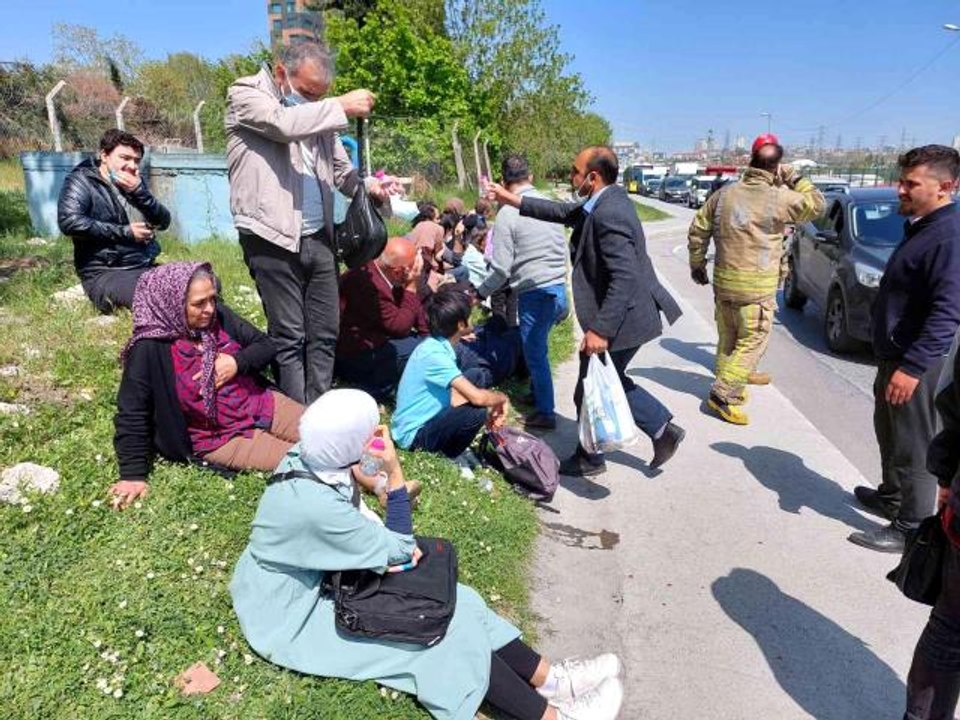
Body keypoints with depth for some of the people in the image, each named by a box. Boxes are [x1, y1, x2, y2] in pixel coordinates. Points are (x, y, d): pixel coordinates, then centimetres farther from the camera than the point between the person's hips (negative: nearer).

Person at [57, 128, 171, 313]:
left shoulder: (135, 183, 17)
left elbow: (164, 221, 7)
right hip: (105, 274, -7)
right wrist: (125, 232, -15)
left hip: (147, 267, 7)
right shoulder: (82, 181, -1)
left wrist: (140, 192, -9)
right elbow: (69, 221, -19)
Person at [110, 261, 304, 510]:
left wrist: (236, 362, -16)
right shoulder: (150, 349, -19)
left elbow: (266, 345, 5)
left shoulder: (218, 315, -5)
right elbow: (132, 414, -14)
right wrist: (134, 475, -13)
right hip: (221, 437, -5)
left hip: (261, 404, 5)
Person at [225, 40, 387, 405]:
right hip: (275, 240, -6)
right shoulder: (246, 94, -1)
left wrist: (367, 184, -2)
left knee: (324, 335, 9)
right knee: (289, 338, -1)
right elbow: (284, 124, -21)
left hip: (318, 239, 6)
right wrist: (342, 106, -14)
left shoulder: (316, 112, 16)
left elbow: (340, 166, 19)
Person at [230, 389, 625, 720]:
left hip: (322, 576, 8)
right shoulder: (313, 504, -36)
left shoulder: (312, 458, -11)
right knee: (438, 633, -13)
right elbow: (399, 550, -22)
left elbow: (363, 533, 5)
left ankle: (548, 678, 2)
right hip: (294, 613, -8)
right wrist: (395, 471, -27)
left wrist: (397, 546, -12)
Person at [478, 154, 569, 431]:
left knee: (535, 353, 7)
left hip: (534, 293, -6)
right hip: (559, 288, 6)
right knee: (536, 349, 22)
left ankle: (545, 413, 17)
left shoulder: (507, 214, -11)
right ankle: (536, 392, 36)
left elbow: (501, 269, -13)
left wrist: (480, 293, 2)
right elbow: (563, 250, 13)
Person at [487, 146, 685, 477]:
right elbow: (566, 212, 19)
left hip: (620, 319, -10)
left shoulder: (609, 214, -25)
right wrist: (513, 200, 18)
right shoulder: (606, 201, 6)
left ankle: (588, 458, 28)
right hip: (624, 315, 10)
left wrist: (600, 330, -30)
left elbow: (625, 278, -31)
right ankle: (663, 429, 27)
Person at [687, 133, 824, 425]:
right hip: (756, 286, -6)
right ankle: (723, 394, -2)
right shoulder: (779, 198, -10)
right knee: (753, 342, 3)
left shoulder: (725, 193, 5)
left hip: (723, 280, 6)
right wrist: (794, 178, 8)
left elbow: (698, 229, 8)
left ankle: (730, 384, 28)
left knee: (728, 338, 17)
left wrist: (697, 264, 19)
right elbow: (816, 205, 4)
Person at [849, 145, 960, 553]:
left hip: (914, 361, -10)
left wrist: (913, 366, -30)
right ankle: (891, 498, 40)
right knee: (889, 432, 23)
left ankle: (911, 528, 13)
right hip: (894, 354, 10)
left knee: (913, 446, 1)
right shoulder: (921, 228, 11)